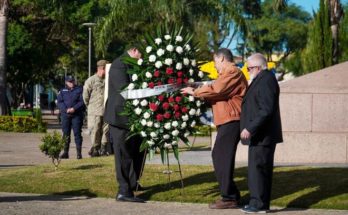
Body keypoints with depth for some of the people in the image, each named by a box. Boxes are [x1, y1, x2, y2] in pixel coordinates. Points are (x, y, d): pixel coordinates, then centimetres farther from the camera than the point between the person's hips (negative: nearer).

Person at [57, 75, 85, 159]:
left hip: (77, 115, -2)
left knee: (77, 133, -7)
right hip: (65, 115, 3)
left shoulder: (79, 90, 6)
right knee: (66, 134, 4)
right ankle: (65, 152, 10)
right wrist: (66, 109, -14)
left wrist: (74, 108, -16)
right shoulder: (62, 91, 12)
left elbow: (82, 101, -3)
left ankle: (79, 152, -7)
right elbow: (59, 102, 2)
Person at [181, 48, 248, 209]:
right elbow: (219, 93, 21)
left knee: (223, 158, -11)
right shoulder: (228, 74, 24)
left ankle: (229, 198, -8)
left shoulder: (232, 72, -11)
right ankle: (231, 194, 18)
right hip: (227, 121, 11)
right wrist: (199, 93, 10)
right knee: (219, 156, 14)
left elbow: (215, 89, -19)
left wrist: (194, 92, -7)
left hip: (231, 121, -11)